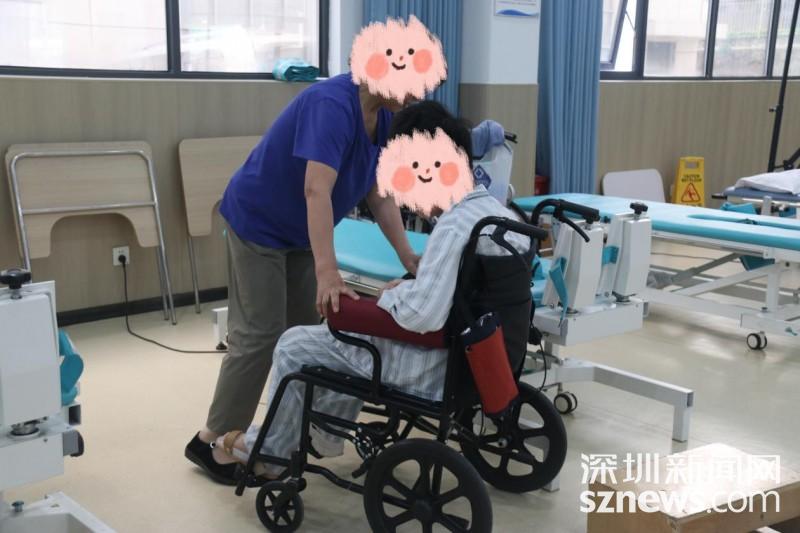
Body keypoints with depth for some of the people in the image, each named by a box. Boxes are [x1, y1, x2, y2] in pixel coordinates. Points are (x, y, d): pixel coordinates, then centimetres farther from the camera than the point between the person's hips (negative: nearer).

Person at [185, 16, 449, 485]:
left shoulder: (384, 119, -4)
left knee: (305, 332, 11)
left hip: (298, 233, 9)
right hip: (258, 223, -9)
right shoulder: (333, 106, -31)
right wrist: (328, 272, -47)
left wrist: (407, 257, -11)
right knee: (259, 336, -8)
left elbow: (379, 195, -1)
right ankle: (211, 442, 2)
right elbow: (317, 191, -40)